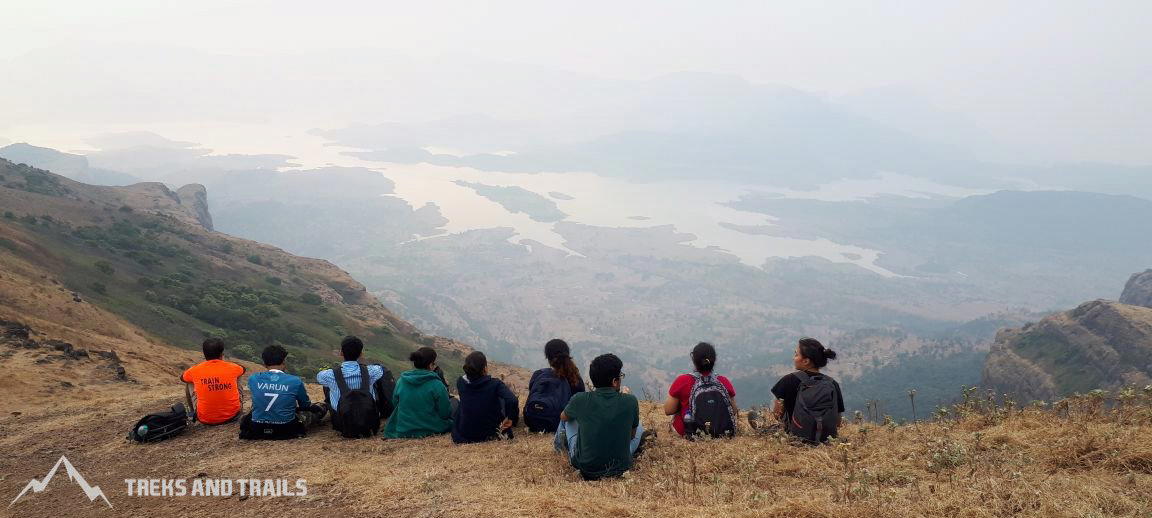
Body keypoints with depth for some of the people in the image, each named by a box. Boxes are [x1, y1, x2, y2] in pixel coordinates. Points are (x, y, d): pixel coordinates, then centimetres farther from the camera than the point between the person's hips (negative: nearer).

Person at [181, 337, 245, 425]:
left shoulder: (195, 370, -8)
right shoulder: (232, 368, -7)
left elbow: (182, 378, 18)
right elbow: (243, 369, 21)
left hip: (205, 420, -1)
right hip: (232, 416, 1)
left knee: (189, 384, 18)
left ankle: (193, 413, 33)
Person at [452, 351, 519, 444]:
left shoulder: (460, 383, -8)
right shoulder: (495, 384, -18)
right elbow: (513, 401, -30)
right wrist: (511, 419, -15)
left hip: (463, 437, 2)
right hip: (490, 435, -2)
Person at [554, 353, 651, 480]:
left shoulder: (580, 400, -13)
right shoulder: (630, 401, -13)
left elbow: (563, 416, 11)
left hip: (585, 468, 0)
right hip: (621, 469, 0)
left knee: (570, 417, 26)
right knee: (639, 426, 26)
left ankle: (560, 444, 47)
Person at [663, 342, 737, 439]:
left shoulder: (682, 381, -16)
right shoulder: (724, 382, -9)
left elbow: (668, 411, -8)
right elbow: (733, 412, 3)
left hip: (691, 433, -1)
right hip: (723, 433, 2)